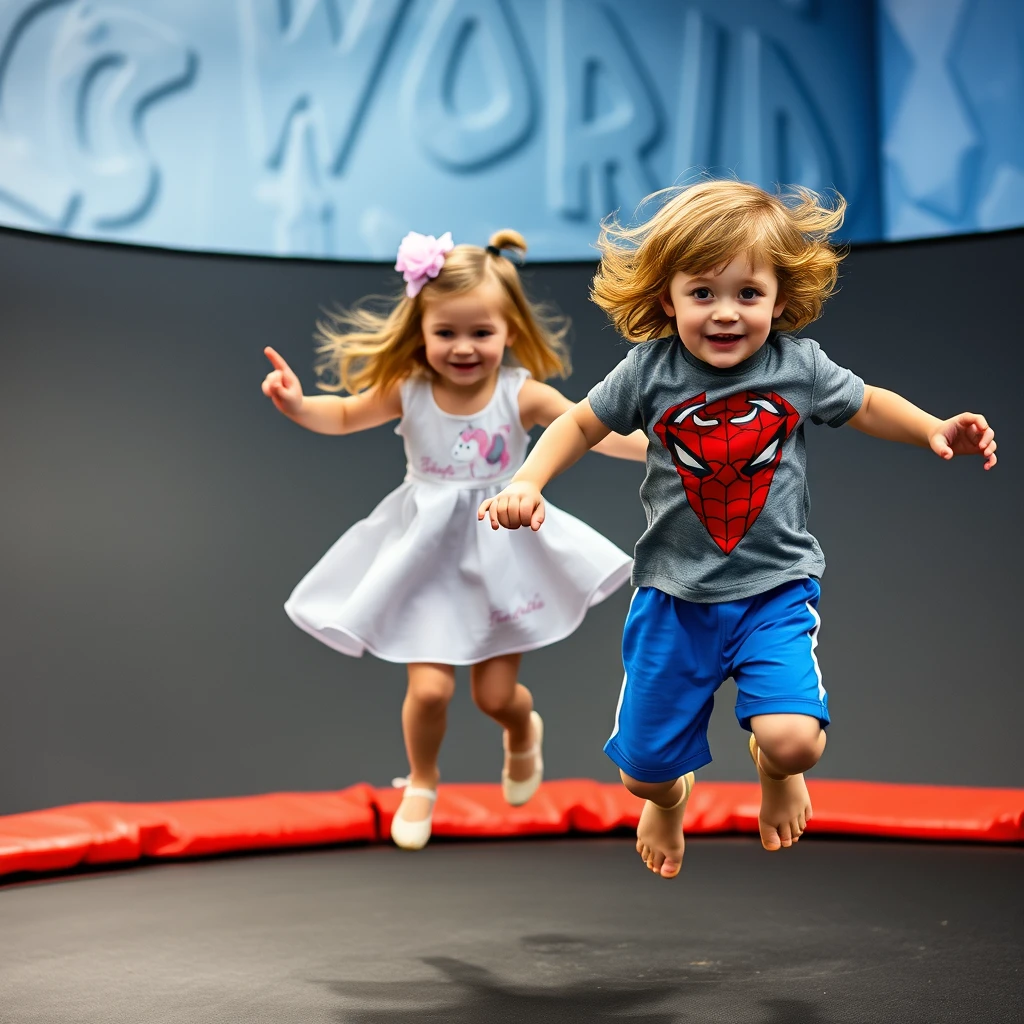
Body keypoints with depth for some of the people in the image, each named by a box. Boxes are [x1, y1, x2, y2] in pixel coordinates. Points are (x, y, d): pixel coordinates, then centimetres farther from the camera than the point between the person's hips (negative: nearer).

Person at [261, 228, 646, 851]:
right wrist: (298, 405, -16)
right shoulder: (407, 390, -11)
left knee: (496, 694, 7)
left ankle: (523, 732, 47)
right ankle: (422, 781, 26)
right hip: (428, 559, 1)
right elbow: (345, 414, 3)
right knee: (429, 687, -6)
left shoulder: (523, 395, -16)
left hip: (502, 553, 0)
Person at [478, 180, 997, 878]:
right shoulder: (650, 371, -10)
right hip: (675, 593, 1)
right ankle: (669, 796, 49)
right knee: (641, 766, 7)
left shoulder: (799, 366, -8)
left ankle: (773, 770, 21)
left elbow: (867, 405, 8)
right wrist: (526, 485, -13)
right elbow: (580, 425, 2)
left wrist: (937, 430, -8)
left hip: (776, 589, 0)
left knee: (795, 740, -21)